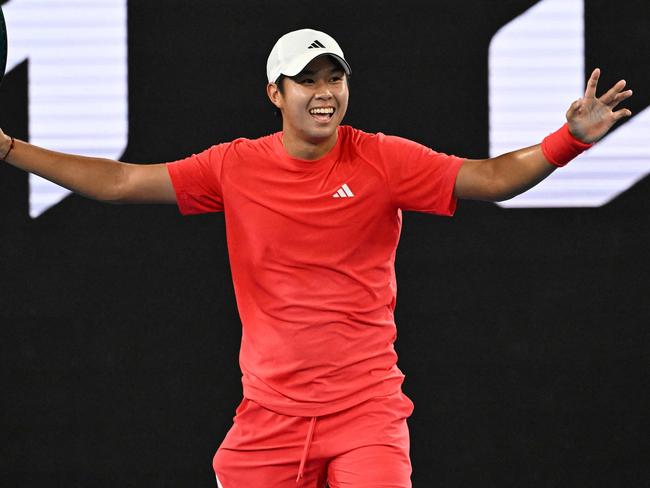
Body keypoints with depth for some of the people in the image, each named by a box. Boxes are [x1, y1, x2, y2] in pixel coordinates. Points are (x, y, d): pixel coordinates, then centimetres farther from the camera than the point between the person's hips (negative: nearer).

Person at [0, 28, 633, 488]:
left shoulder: (385, 160, -3)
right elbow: (120, 182, 6)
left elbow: (491, 178, -7)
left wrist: (570, 139, -23)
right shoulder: (235, 167, 2)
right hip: (268, 416, 2)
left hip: (366, 412, -2)